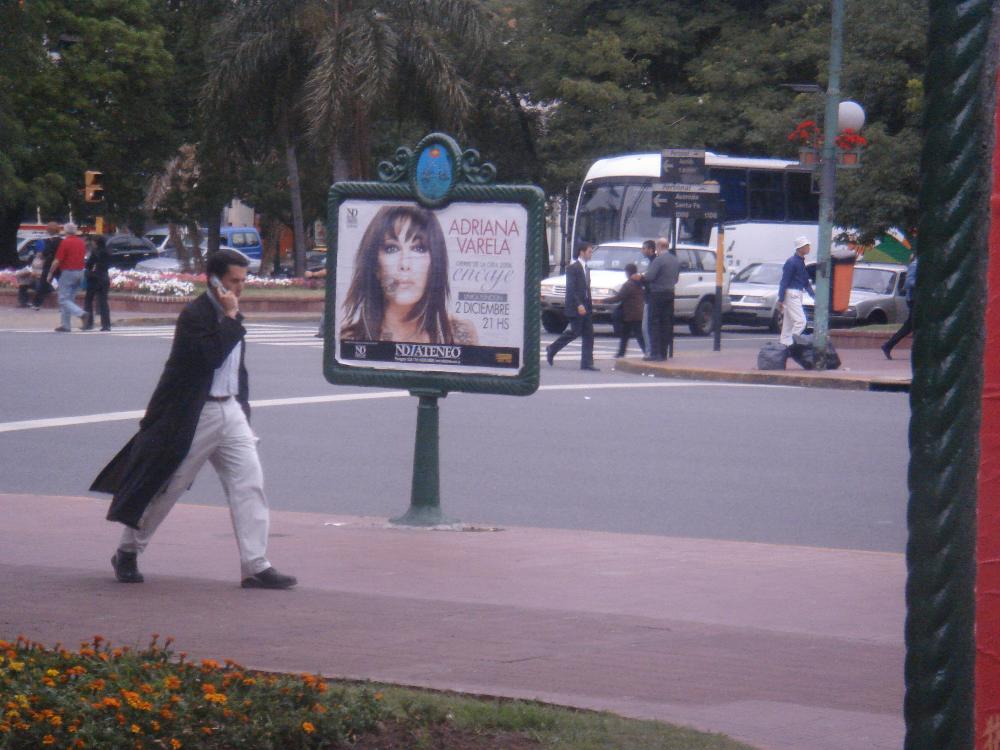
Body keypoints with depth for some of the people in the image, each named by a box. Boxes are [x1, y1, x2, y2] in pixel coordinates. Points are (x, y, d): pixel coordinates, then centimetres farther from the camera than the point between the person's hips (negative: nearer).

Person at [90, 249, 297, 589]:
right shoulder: (194, 315, -13)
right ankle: (127, 552, 22)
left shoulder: (232, 317, 13)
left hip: (230, 411, 7)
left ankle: (255, 567, -6)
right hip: (194, 416, -7)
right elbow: (211, 356, -28)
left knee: (249, 483, -5)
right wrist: (229, 317, -22)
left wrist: (243, 407, 17)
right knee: (167, 487, 4)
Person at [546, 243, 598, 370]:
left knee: (589, 335, 2)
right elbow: (571, 288, -17)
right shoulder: (572, 268, -10)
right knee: (575, 332, -6)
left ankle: (587, 363, 1)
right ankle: (552, 349, 13)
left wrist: (590, 305, 14)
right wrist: (579, 305, -23)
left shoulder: (586, 269, 17)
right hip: (576, 307, -8)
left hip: (586, 308, 8)